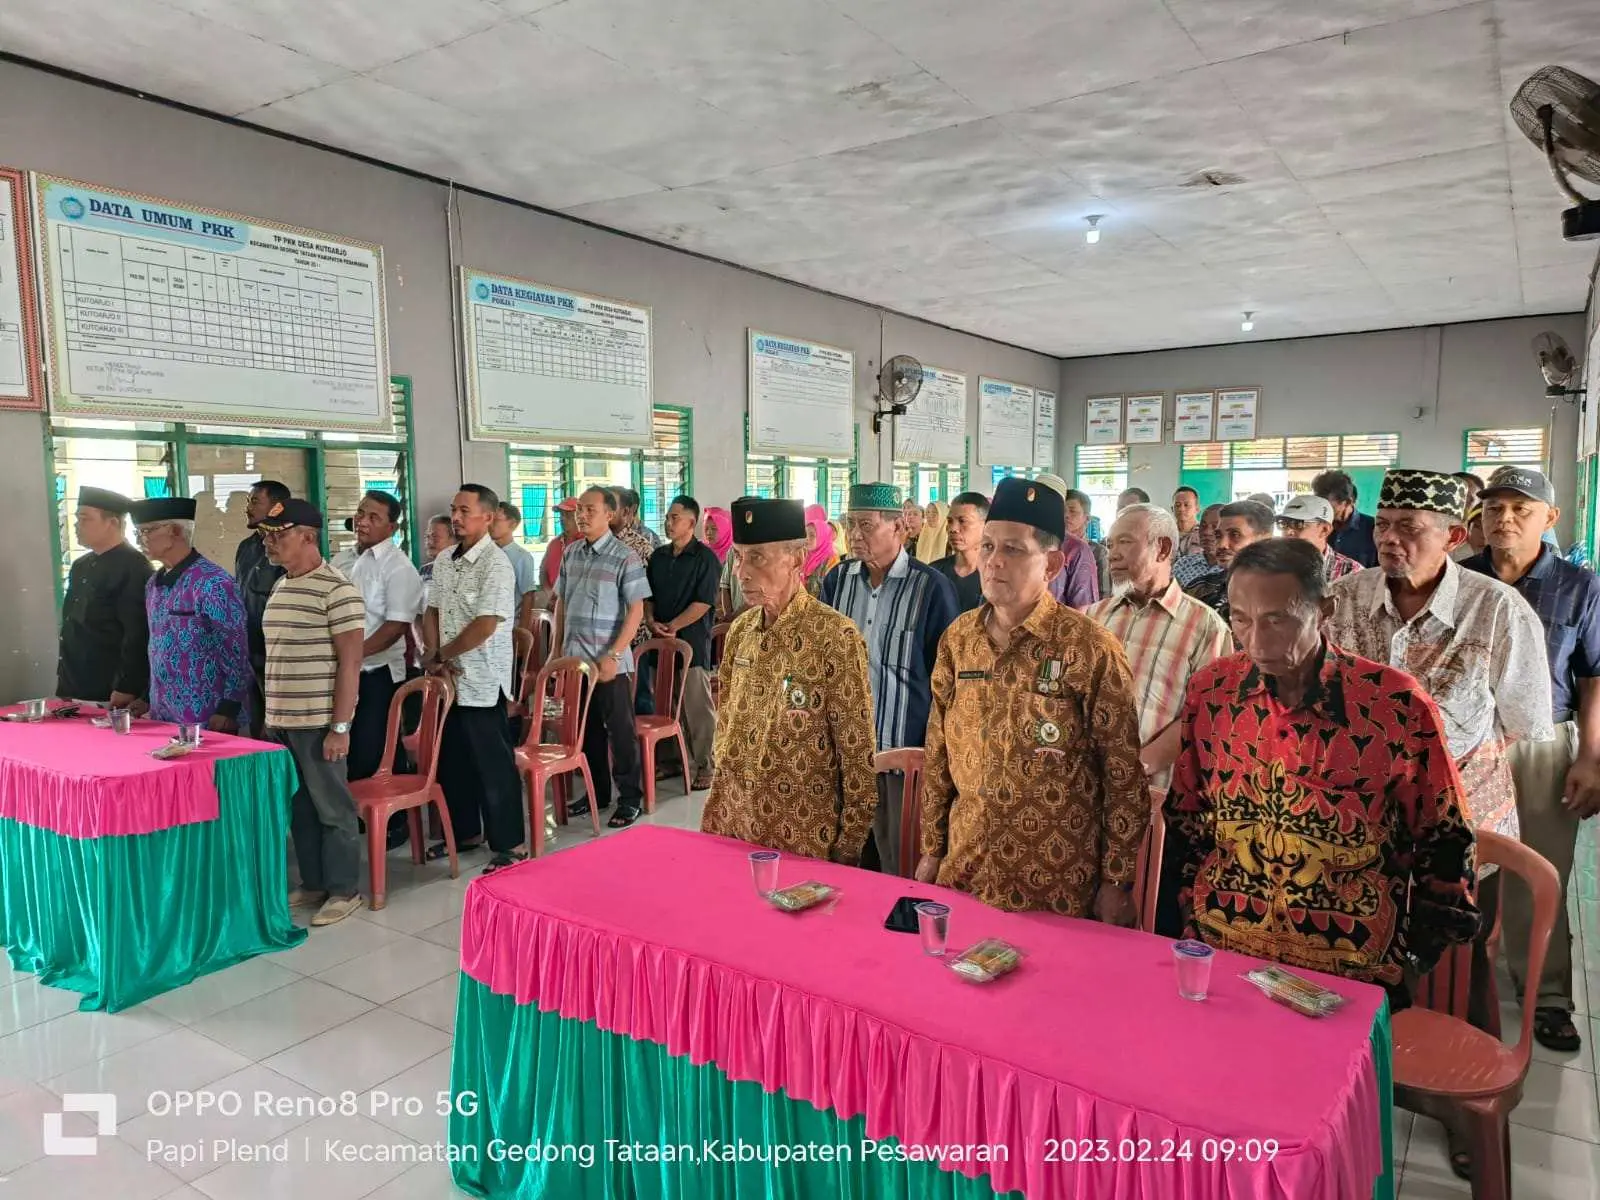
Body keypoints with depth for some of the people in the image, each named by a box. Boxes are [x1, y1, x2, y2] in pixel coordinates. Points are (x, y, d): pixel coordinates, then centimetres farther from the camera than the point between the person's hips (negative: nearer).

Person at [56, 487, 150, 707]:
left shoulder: (134, 567, -13)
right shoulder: (80, 566, 14)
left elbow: (138, 635, -18)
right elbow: (70, 626, 20)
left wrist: (126, 690, -20)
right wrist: (63, 681, 17)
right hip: (75, 689, 8)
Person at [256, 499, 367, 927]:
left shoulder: (336, 590, -13)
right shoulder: (280, 587, 12)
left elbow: (350, 662, -16)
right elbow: (276, 658, 18)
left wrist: (339, 726, -18)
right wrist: (269, 713, 16)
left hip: (318, 722, -8)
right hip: (282, 721, 8)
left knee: (332, 807, 3)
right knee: (299, 807, 15)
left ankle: (344, 889, 14)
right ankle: (313, 882, 27)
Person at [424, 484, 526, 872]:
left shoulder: (495, 564, -15)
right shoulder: (443, 560, 10)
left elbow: (484, 627, -21)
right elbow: (432, 612, 13)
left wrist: (440, 655, -9)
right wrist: (433, 657, -4)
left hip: (481, 681, -8)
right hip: (448, 678, 8)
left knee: (493, 764, -1)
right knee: (452, 760, 17)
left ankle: (509, 844, 10)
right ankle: (465, 831, 32)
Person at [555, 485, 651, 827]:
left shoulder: (624, 558, -9)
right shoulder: (570, 553, 8)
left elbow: (636, 611, -12)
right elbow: (561, 603, 16)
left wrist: (613, 655, -17)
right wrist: (557, 648, 11)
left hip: (608, 661, -6)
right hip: (574, 657, 6)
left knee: (620, 730, 3)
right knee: (587, 729, 14)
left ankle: (630, 799, 14)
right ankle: (597, 792, 28)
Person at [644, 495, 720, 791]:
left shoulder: (705, 557, -6)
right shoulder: (658, 556, 14)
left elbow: (703, 602, -12)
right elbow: (647, 594, 17)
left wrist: (672, 626, -13)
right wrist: (651, 621, -2)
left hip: (692, 642, -6)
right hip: (661, 642, 6)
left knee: (698, 707, -3)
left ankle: (705, 766, 5)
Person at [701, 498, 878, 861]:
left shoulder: (835, 636, -17)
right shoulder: (740, 629, 2)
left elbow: (857, 750, -14)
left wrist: (849, 846, -11)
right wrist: (720, 802, 13)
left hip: (803, 831, -6)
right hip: (733, 819, 6)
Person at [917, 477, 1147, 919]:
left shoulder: (1091, 649, -14)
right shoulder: (959, 637, 0)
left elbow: (1123, 776, -10)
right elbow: (938, 752, 8)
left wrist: (1116, 883, -7)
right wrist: (932, 848, 9)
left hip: (1057, 883, -4)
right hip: (965, 868, 4)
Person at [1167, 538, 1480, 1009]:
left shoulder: (1397, 703, -10)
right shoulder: (1210, 691, -1)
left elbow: (1442, 844, 2)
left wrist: (1411, 957, 2)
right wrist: (1195, 911, 9)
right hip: (1221, 954, 1)